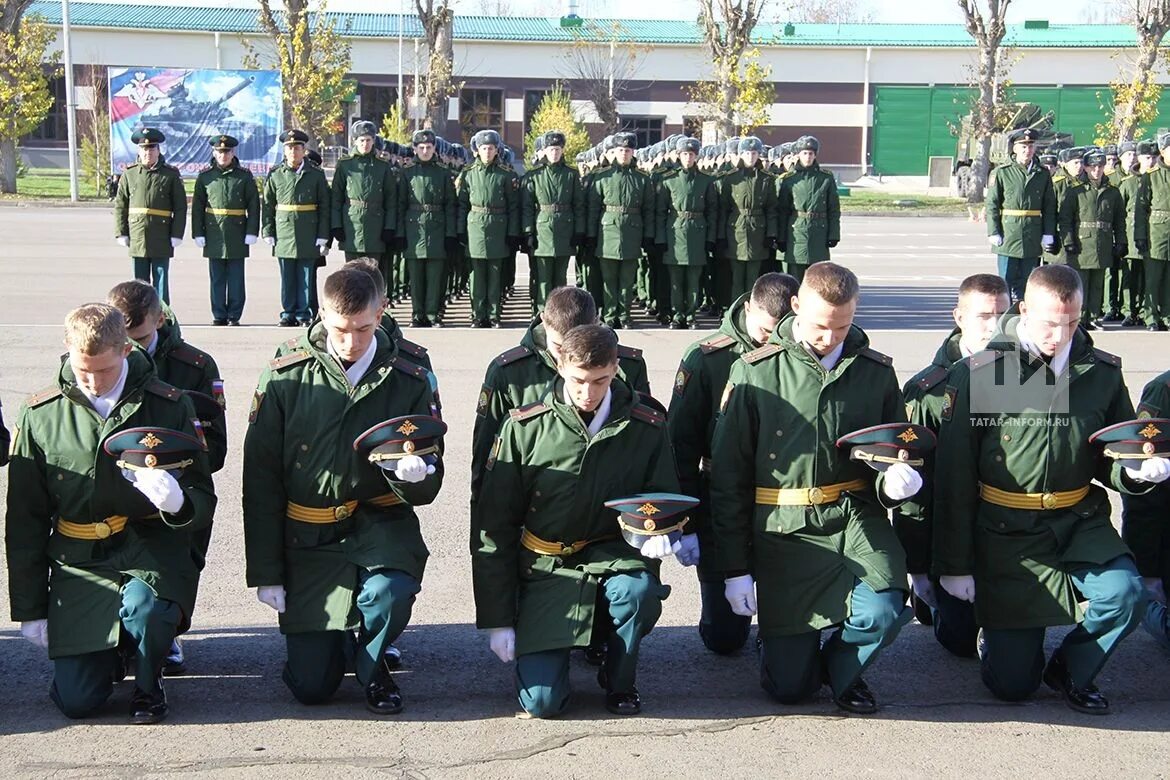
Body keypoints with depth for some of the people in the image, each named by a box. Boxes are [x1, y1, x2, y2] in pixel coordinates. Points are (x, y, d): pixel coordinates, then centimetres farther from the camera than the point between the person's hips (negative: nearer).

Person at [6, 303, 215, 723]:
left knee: (143, 608, -36)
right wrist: (29, 609, 6)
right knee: (76, 701, -9)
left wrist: (179, 503, -24)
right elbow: (24, 521, 7)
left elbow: (204, 500, 3)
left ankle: (147, 683, 0)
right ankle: (108, 653, 28)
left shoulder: (168, 405, -2)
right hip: (78, 563, 1)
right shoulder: (41, 413, 0)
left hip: (151, 551, -1)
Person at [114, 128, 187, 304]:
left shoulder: (171, 175, 1)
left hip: (162, 239, -2)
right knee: (140, 282, 8)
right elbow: (120, 205, 8)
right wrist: (122, 233, 1)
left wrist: (176, 235, -6)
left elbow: (180, 207, 0)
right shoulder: (129, 174, 6)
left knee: (161, 280, 3)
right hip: (137, 238, 2)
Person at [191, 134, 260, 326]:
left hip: (237, 235, -1)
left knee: (236, 278, 1)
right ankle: (218, 316, 11)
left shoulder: (244, 176, 4)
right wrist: (198, 233, 0)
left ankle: (234, 316, 7)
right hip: (214, 235, 1)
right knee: (217, 278, 5)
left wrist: (251, 232, -5)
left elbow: (254, 205, 3)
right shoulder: (205, 176, 7)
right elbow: (197, 206, 7)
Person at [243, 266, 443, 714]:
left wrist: (417, 475, -23)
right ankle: (336, 639, 34)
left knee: (392, 593, -35)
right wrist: (266, 573, -3)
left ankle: (371, 664, 2)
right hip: (308, 536, 0)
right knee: (311, 687, -5)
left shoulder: (408, 378, -3)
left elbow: (427, 488, 3)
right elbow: (261, 478, -1)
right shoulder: (287, 374, -5)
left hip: (379, 525, 0)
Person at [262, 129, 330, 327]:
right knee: (287, 279, 5)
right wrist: (268, 233, 2)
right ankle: (288, 314, 12)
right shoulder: (275, 175, 7)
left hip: (308, 236, -1)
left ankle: (304, 315, 8)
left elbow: (324, 207, 3)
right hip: (284, 235, 1)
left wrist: (323, 236, -3)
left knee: (306, 278, 1)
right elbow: (268, 205, 8)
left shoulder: (316, 175, 4)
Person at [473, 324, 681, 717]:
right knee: (541, 702, -14)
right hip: (546, 567, -1)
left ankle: (620, 680, -4)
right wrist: (497, 620, -5)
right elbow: (494, 525, -3)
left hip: (613, 554, 1)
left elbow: (663, 499, 10)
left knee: (639, 590, -36)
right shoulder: (525, 427, -8)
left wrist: (660, 533, -17)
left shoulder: (647, 427, -5)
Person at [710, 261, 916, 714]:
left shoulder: (876, 372, 5)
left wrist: (895, 480, -8)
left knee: (883, 611, -29)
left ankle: (842, 667, 8)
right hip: (785, 529, -1)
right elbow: (728, 476, 0)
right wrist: (735, 568, -2)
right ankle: (796, 646, 36)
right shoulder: (755, 372, -1)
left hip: (855, 519, 1)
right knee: (789, 686, -3)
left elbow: (896, 451, 18)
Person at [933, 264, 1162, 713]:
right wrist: (954, 564, -5)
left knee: (1124, 596, -28)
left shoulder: (1102, 372, -1)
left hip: (1080, 523, 3)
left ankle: (1071, 670, 5)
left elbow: (1112, 460, 12)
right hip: (1007, 529, -2)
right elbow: (954, 476, -6)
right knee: (1011, 683, -2)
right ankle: (998, 635, 37)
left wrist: (1136, 472, -14)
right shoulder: (977, 373, -10)